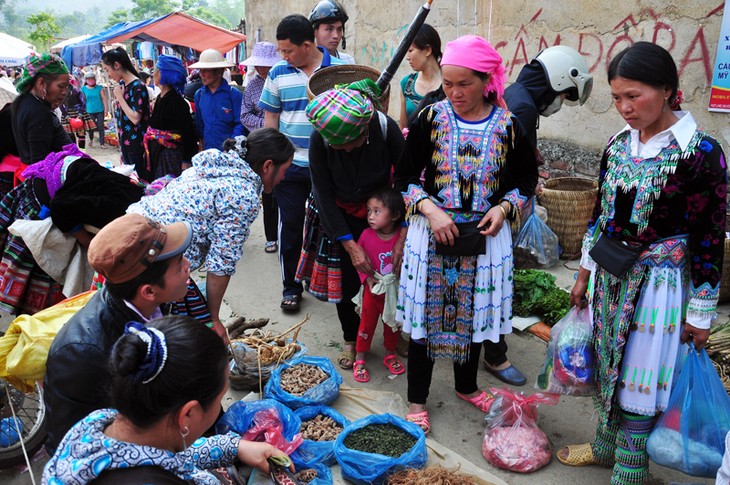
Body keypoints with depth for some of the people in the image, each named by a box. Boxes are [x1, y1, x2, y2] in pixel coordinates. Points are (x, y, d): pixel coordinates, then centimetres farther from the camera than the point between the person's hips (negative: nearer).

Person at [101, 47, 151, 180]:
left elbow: (135, 118, -21)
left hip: (137, 145, -8)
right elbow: (120, 116, 16)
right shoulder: (121, 84, 9)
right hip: (125, 144, 8)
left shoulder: (138, 86, -14)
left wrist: (120, 97, -13)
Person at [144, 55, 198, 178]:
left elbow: (188, 132, -17)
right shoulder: (161, 98, 10)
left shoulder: (177, 101, -15)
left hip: (171, 157, -8)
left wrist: (186, 161, -18)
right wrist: (147, 150, 17)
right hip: (157, 154, 8)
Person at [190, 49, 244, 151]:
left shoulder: (234, 94, -7)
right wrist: (201, 144, 14)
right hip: (207, 150, 4)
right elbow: (199, 124, 18)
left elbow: (240, 124, -9)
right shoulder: (199, 94, 9)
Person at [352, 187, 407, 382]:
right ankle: (359, 359, 28)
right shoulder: (367, 235, -16)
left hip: (395, 291, 1)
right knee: (367, 324, 11)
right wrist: (367, 278, -15)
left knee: (393, 324, 19)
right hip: (373, 289, 0)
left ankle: (390, 355, 41)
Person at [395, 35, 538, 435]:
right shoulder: (430, 119, -5)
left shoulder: (508, 125, -4)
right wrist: (430, 211, -15)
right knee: (425, 312, 5)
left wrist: (503, 207, -9)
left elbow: (525, 179, 9)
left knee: (475, 311, 15)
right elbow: (405, 176, -1)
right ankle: (417, 399, 23)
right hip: (432, 231, -1)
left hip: (484, 234, 1)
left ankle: (466, 386, 40)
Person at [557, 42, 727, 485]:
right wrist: (584, 274, 13)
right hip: (610, 277, 6)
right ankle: (605, 446, 39)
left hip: (658, 283, -5)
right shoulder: (619, 145, 2)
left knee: (640, 378, 5)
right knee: (608, 364, 18)